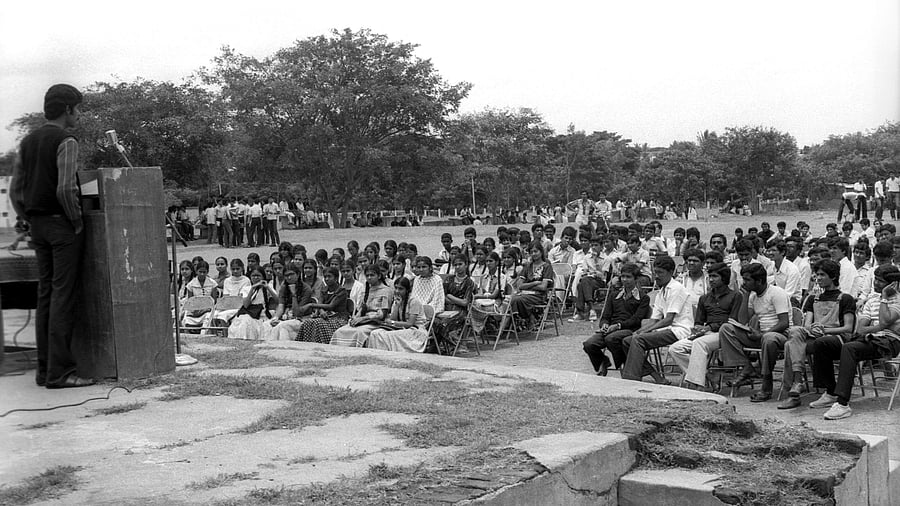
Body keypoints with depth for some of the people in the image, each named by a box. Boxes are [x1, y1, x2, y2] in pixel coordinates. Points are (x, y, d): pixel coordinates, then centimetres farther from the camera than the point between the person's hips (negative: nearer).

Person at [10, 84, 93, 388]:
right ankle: (60, 371, -7)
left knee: (46, 294, 10)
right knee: (64, 295, -7)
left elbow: (15, 191, 13)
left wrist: (31, 220, 17)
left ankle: (45, 369, 13)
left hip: (38, 225, 8)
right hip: (63, 224, -8)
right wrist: (77, 222, -9)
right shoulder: (66, 141, -10)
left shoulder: (27, 142, 14)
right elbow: (65, 190, -21)